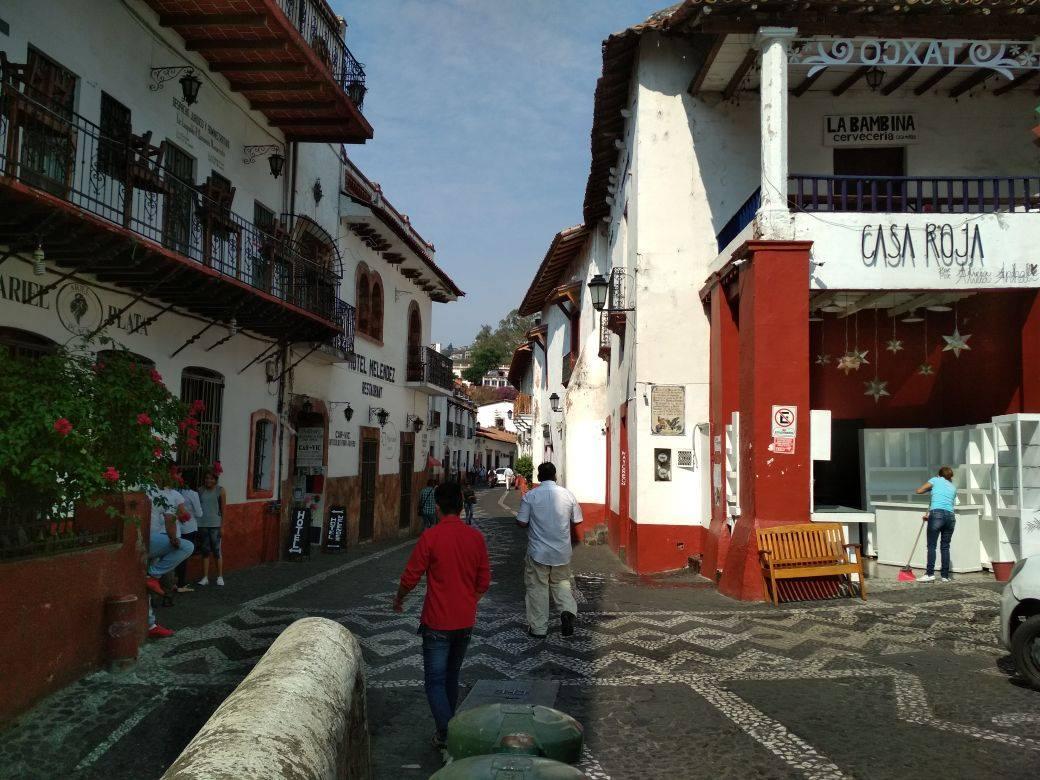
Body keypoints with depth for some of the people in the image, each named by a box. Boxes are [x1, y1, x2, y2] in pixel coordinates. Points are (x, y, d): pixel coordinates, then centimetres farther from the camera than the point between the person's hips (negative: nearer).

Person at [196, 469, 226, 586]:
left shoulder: (220, 491, -1)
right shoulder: (201, 491, 7)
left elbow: (223, 510, -1)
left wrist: (222, 527, -5)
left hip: (215, 525, -3)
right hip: (202, 525, 3)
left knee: (216, 551, 0)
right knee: (205, 551, 7)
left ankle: (220, 577, 8)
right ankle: (205, 577, 13)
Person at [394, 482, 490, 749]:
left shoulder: (431, 537, -15)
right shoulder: (476, 537, -2)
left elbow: (411, 576, -9)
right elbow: (484, 581, 5)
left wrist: (399, 598, 11)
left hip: (438, 622, -5)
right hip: (466, 622, 5)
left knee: (435, 681, 4)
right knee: (452, 677, 20)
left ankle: (447, 735, -6)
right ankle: (448, 728, 30)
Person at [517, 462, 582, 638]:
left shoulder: (530, 496, -11)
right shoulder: (567, 494, -5)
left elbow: (521, 522, -10)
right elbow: (577, 520, 3)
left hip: (538, 551, -2)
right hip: (562, 551, 2)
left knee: (537, 588, 10)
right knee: (561, 582, 20)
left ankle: (539, 628, 16)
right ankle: (568, 610, -5)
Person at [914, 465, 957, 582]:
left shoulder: (936, 480, 12)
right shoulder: (953, 488, 26)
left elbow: (918, 491, 6)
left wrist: (929, 490, 27)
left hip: (937, 514, -5)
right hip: (950, 516, 5)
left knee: (931, 545, -4)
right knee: (945, 547, 10)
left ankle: (930, 574, -10)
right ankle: (945, 575, 10)